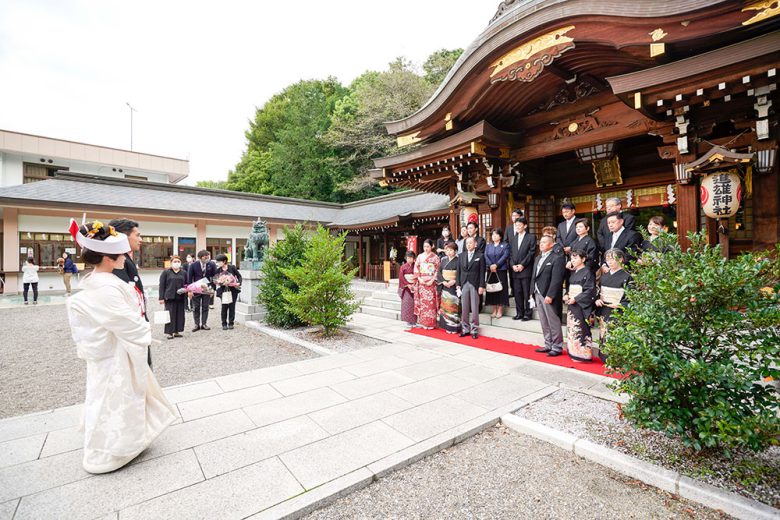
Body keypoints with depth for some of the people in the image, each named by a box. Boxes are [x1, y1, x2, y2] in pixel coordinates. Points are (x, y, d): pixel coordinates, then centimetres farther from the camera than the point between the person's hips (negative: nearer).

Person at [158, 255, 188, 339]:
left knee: (180, 314, 6)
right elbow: (162, 285, -1)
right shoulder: (166, 272, 2)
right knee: (170, 315, -1)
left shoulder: (184, 273, 11)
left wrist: (185, 289, -5)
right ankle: (170, 332, 7)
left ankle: (177, 331, 16)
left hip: (180, 297, 3)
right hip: (169, 297, -3)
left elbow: (186, 285, 17)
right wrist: (161, 298, -6)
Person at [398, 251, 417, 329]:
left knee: (414, 304, 3)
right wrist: (408, 285, -14)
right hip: (406, 288, -2)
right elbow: (401, 277, -6)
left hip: (414, 287, 2)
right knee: (407, 304, -4)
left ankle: (414, 321, 10)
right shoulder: (403, 267, 0)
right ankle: (408, 321, 2)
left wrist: (414, 284, -12)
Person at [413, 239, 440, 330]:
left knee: (430, 302, -4)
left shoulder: (435, 257, 1)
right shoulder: (420, 256, 10)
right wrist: (419, 278, -5)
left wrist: (432, 280, -12)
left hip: (431, 282, -3)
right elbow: (416, 268, 8)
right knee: (422, 302, 3)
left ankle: (430, 323, 3)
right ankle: (423, 322, 11)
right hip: (421, 282, 3)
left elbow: (438, 270, -3)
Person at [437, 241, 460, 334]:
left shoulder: (458, 260, -4)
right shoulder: (444, 260, 11)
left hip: (454, 287, -5)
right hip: (445, 286, 5)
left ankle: (454, 327, 2)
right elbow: (439, 272, 9)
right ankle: (447, 326, 12)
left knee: (453, 306, -5)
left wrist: (454, 281, -20)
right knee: (445, 305, 5)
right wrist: (443, 281, -6)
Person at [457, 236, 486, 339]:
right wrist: (458, 284, 4)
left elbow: (482, 272, -3)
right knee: (464, 308, 7)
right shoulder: (462, 256, 11)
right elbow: (459, 271, 10)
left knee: (474, 309, 1)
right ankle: (465, 328, 16)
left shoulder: (480, 256, 1)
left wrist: (481, 286, -8)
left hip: (475, 285, -3)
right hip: (464, 284, 3)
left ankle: (474, 330, 10)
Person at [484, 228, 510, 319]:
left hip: (501, 270, -3)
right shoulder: (488, 246, 14)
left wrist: (496, 265, -18)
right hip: (490, 271, 4)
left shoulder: (505, 245, 4)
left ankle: (500, 310, 4)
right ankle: (494, 310, 13)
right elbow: (485, 256, 1)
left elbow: (505, 256, -9)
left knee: (501, 290, -3)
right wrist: (490, 265, -15)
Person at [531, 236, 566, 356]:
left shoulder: (557, 258, -9)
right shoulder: (538, 258, 17)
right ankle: (548, 345, 23)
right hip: (538, 294, 8)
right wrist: (532, 292, 10)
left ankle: (557, 347, 11)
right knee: (544, 323, 13)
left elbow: (556, 279, -16)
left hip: (549, 295, -7)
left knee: (554, 323, 1)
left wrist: (550, 295, -20)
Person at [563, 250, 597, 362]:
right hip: (572, 304, 8)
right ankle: (573, 352, 20)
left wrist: (575, 299, -19)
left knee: (581, 329, -4)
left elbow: (589, 291, -15)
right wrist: (566, 295, 1)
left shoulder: (587, 272, -9)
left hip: (581, 305, -8)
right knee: (571, 328, 11)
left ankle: (583, 353, 7)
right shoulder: (573, 273, 14)